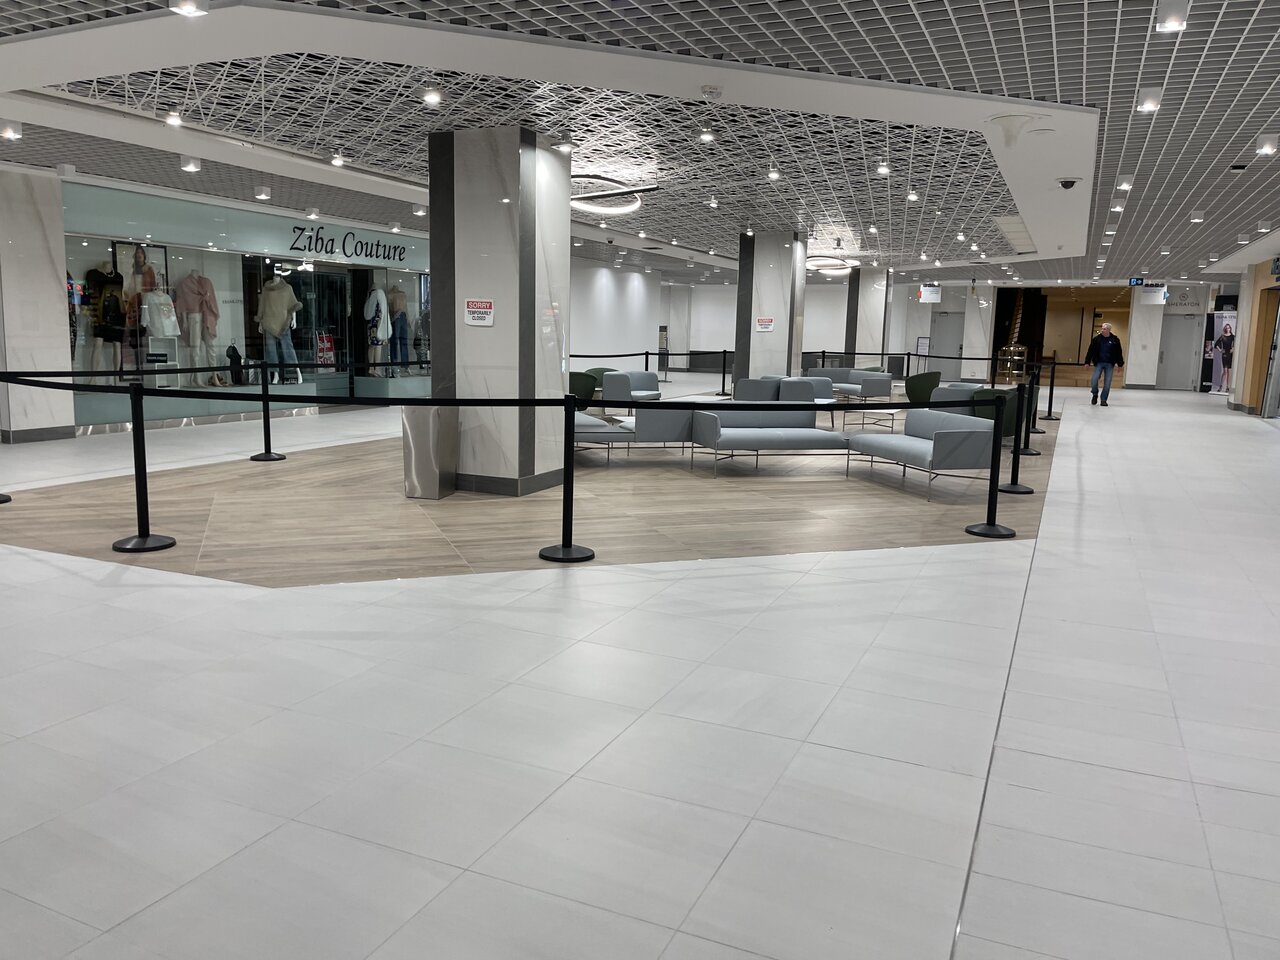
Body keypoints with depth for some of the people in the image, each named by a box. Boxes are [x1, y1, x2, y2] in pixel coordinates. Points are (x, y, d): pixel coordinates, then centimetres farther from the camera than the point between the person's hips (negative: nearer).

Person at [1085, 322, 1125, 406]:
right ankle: (1095, 394, 14)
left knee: (1107, 383, -1)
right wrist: (1087, 362, 0)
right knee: (1094, 379, -12)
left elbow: (1119, 352, 5)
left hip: (1109, 364, 0)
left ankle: (1103, 400, 9)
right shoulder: (1096, 339, 0)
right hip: (1098, 363, 0)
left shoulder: (1115, 340, 0)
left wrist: (1119, 363, 2)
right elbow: (1091, 351, 3)